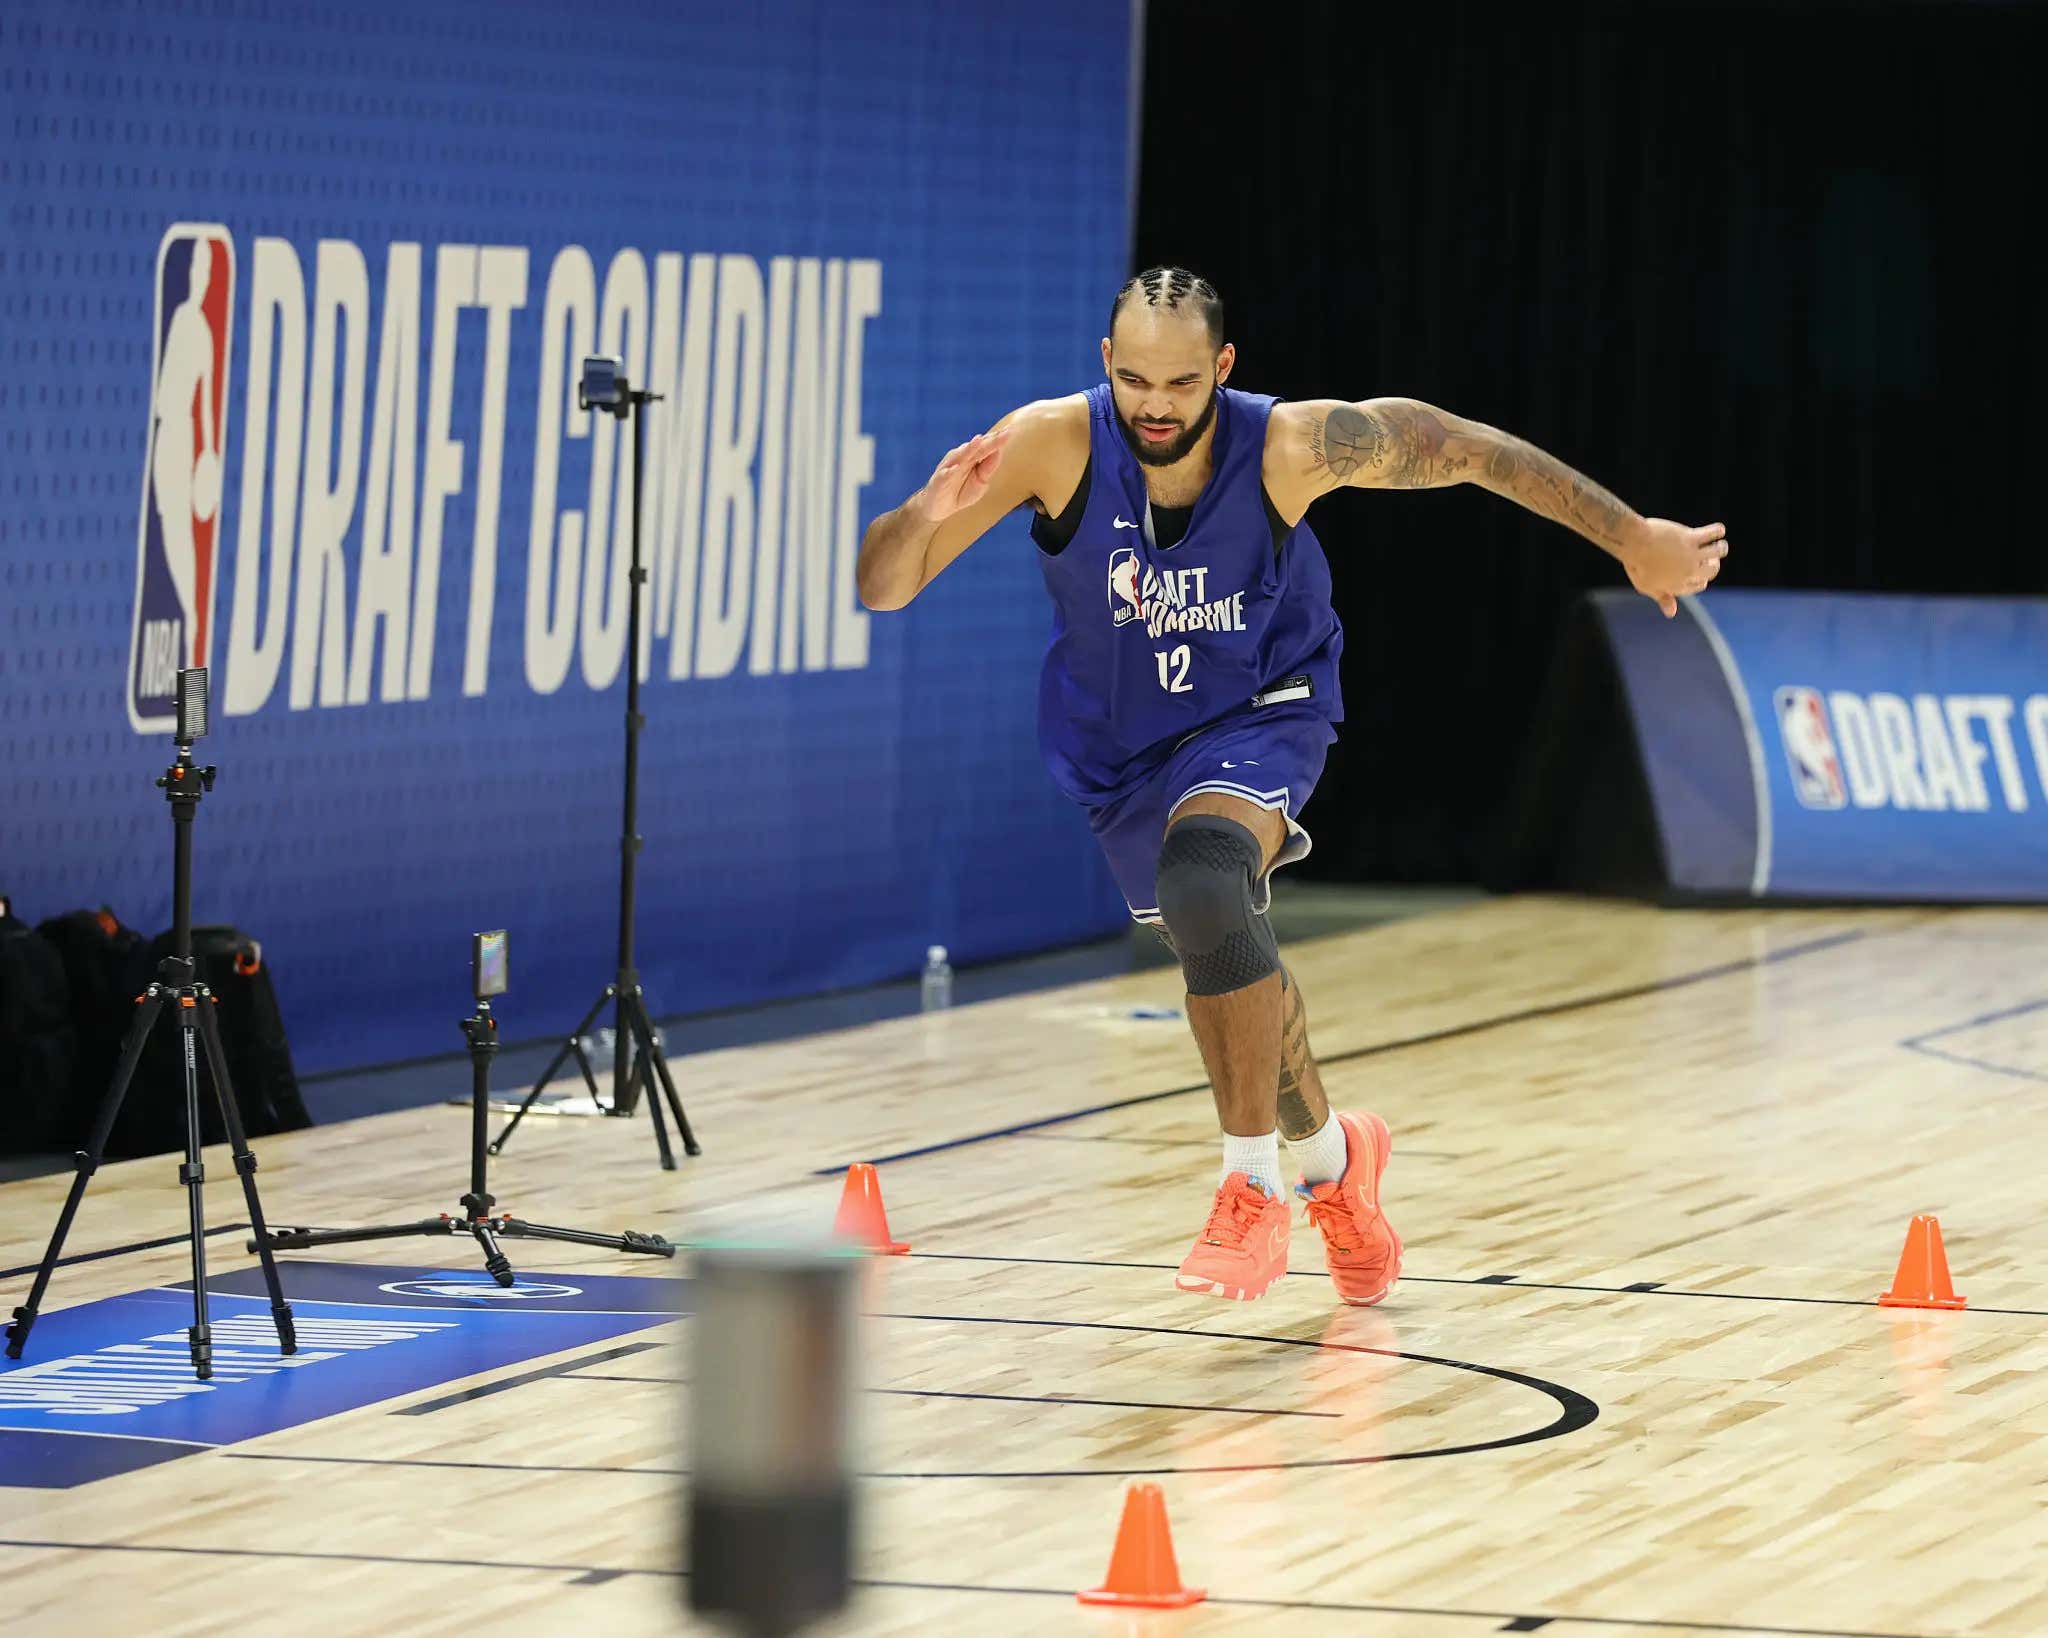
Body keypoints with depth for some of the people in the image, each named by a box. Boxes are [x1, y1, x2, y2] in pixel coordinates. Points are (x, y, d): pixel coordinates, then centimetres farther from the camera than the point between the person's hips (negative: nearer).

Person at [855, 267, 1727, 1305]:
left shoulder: (1290, 448, -28)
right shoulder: (1053, 443, -26)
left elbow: (1467, 450, -12)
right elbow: (881, 590, -25)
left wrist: (1633, 539, -6)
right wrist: (927, 514, -48)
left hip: (1257, 715, -3)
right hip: (1120, 742, 3)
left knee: (1202, 882, -33)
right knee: (1229, 955, 18)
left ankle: (1254, 1188, -21)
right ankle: (1332, 1159, 49)